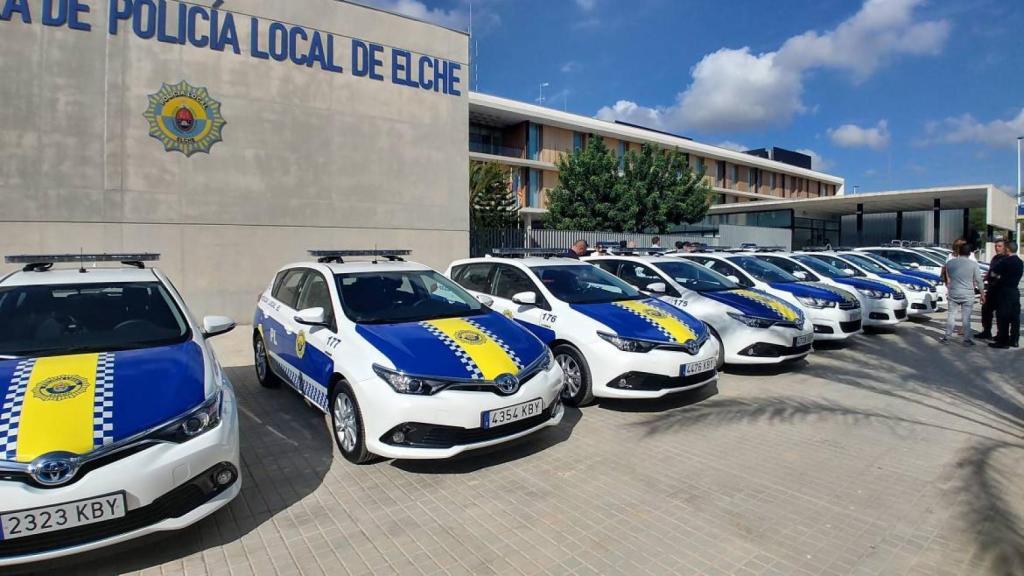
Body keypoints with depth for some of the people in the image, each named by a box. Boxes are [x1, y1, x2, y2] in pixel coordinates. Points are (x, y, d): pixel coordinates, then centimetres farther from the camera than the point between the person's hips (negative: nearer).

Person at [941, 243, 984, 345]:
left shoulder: (950, 263, 0)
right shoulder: (973, 264, -5)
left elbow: (946, 276, 12)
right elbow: (979, 280, -2)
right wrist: (982, 294, 6)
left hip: (953, 293, 1)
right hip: (968, 294, -1)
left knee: (951, 315, 8)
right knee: (966, 317, 2)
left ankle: (947, 337, 10)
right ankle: (967, 338, 7)